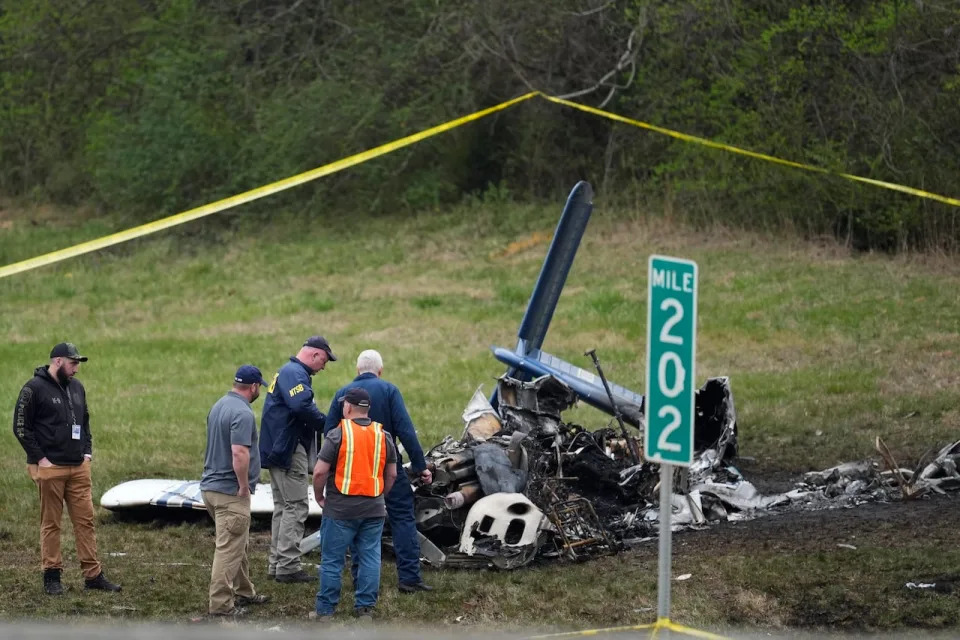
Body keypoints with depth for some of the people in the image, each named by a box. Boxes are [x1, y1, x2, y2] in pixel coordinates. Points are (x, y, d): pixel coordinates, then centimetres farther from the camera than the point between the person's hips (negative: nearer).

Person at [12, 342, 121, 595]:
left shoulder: (76, 388, 13)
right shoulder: (34, 389, -8)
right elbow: (21, 427, -8)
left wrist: (87, 451, 12)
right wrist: (40, 457, -12)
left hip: (78, 467, 6)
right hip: (49, 468, -6)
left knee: (85, 520, 3)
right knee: (51, 523, 2)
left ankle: (93, 575, 5)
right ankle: (51, 576, 8)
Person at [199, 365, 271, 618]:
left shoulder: (219, 406, 12)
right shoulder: (242, 413, -20)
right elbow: (239, 453, -29)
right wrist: (244, 487, -17)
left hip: (212, 484, 10)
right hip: (231, 492, -10)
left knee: (236, 543, 22)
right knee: (229, 548, -4)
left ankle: (243, 592, 32)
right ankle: (221, 604, -2)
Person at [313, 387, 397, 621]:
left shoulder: (338, 435, -10)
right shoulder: (382, 436, 5)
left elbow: (320, 472, -12)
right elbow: (392, 474, 11)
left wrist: (319, 497, 3)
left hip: (340, 510, -4)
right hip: (373, 510, 4)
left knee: (332, 561, 4)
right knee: (369, 558, 9)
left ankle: (325, 610, 8)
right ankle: (365, 609, 10)